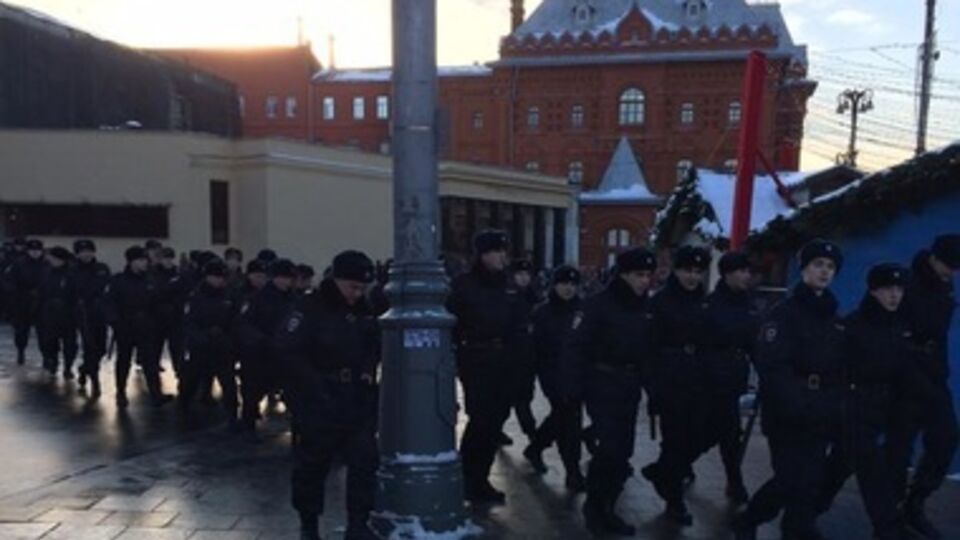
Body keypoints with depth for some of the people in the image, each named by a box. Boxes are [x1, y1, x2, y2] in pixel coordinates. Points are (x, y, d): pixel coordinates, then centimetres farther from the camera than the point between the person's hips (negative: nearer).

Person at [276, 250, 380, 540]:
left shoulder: (366, 310, 7)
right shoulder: (310, 307, -11)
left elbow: (375, 346, 20)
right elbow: (288, 351, -17)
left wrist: (368, 370, 1)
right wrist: (316, 386, -18)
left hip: (358, 401, 5)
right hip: (317, 402, -4)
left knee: (364, 461, 0)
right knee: (312, 464, 9)